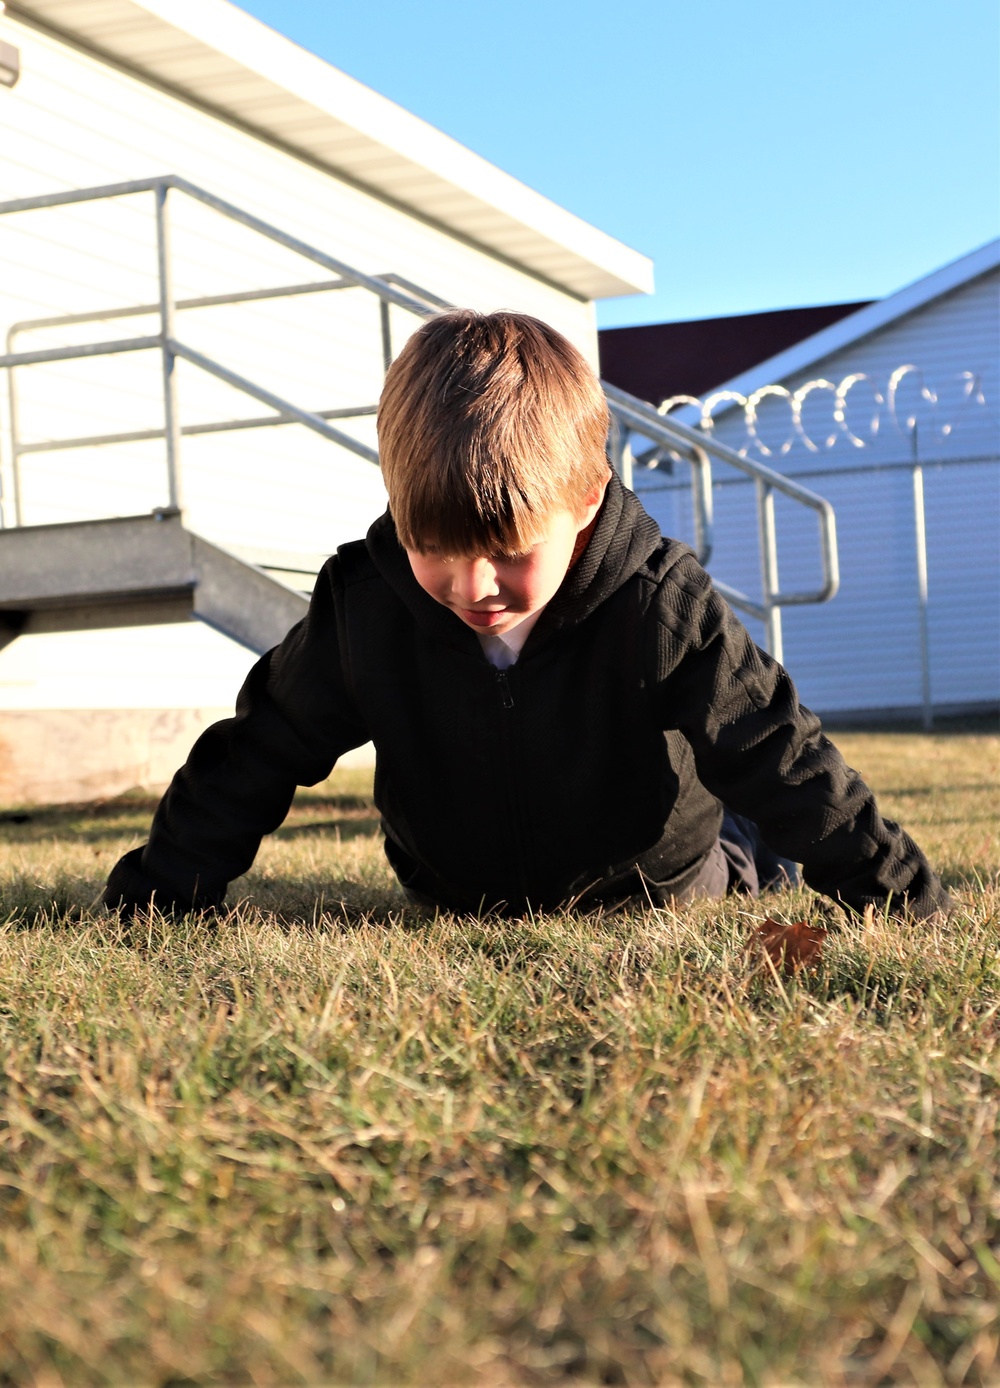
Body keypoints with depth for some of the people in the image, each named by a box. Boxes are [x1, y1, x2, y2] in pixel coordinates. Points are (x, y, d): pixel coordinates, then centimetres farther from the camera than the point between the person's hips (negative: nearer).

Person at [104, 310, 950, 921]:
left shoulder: (660, 610, -34)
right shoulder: (363, 608, -28)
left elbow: (775, 754, -26)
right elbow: (256, 755, -16)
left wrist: (903, 902, -23)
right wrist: (150, 903, -17)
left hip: (655, 887, -3)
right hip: (457, 898, 3)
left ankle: (743, 857, 46)